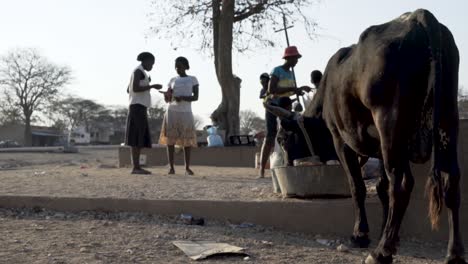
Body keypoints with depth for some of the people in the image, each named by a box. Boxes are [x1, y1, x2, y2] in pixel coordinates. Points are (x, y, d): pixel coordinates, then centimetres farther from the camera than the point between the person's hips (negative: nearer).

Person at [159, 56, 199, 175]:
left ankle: (187, 168, 6)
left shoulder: (193, 79, 5)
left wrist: (183, 98, -20)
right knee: (170, 139, -3)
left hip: (186, 113, -1)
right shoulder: (172, 80, 11)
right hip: (172, 112, 2)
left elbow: (196, 97, -4)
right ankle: (171, 167, 2)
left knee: (187, 141, -2)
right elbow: (168, 99, 10)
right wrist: (167, 94, -13)